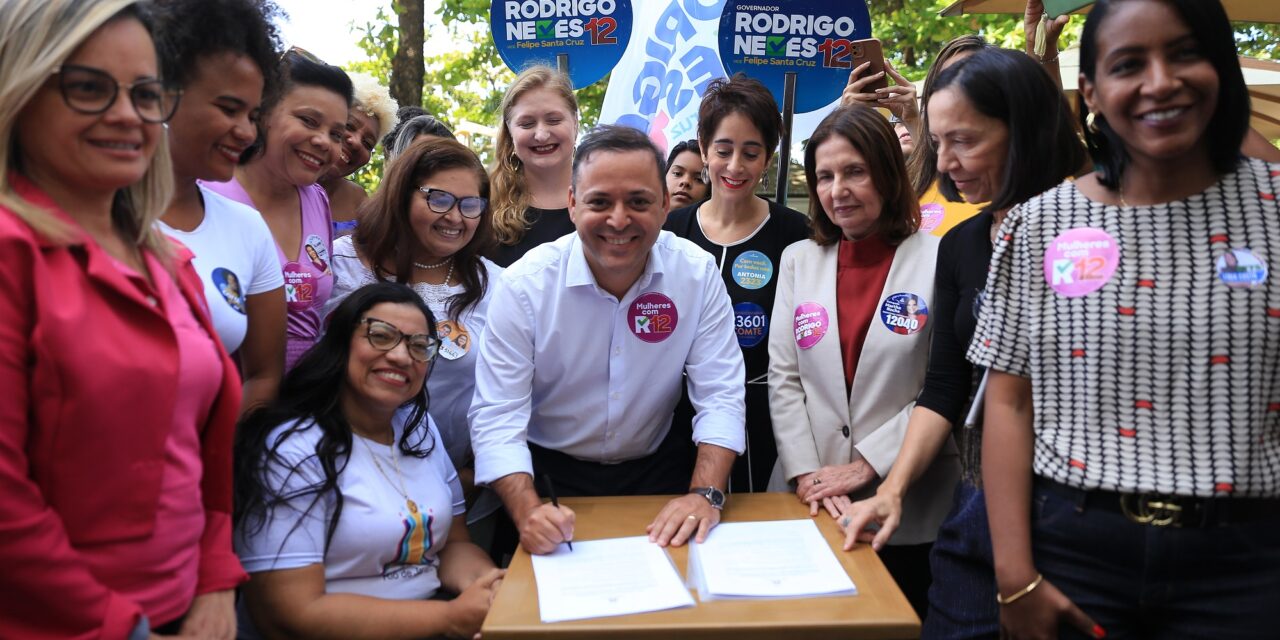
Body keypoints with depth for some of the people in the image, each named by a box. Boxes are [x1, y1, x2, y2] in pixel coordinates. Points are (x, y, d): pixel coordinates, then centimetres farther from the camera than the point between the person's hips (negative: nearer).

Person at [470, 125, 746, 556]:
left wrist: (705, 494, -24)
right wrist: (527, 510, -31)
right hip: (550, 476, -1)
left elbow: (719, 395, -9)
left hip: (656, 470, 1)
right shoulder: (524, 285, -14)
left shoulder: (698, 273, -10)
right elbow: (497, 416, -15)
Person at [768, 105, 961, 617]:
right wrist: (806, 473, -6)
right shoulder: (798, 260, 7)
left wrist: (866, 465, -12)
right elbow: (782, 376, 4)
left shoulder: (938, 260, -6)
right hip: (809, 503, 3)